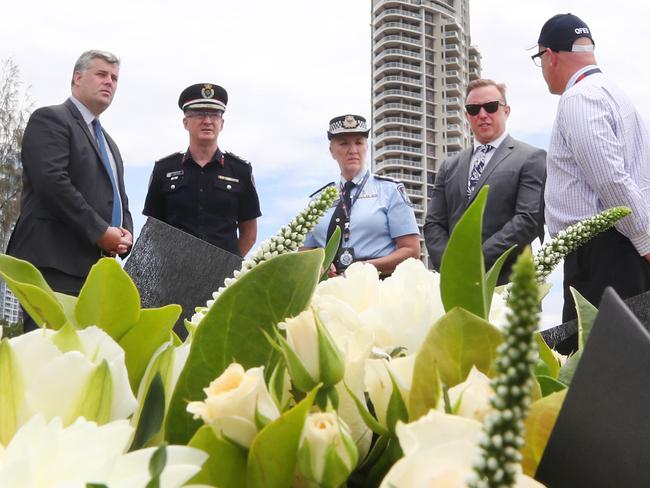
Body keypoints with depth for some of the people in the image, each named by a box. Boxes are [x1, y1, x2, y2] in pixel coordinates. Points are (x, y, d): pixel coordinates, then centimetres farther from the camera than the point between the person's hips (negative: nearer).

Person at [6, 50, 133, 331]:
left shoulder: (108, 143, 27)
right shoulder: (50, 119, 0)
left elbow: (118, 200, 28)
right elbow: (52, 182, -14)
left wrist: (124, 234, 4)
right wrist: (100, 232, -15)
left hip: (95, 269, 8)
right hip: (54, 264, -8)